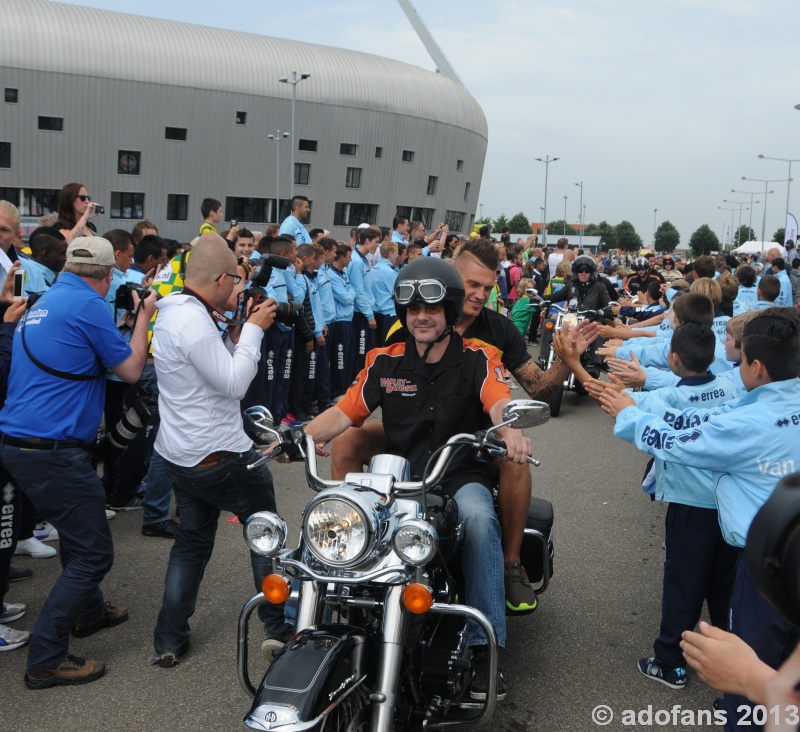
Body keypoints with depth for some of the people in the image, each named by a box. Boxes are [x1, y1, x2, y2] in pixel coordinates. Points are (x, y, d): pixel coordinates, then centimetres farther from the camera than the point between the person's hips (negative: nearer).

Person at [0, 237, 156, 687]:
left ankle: (89, 612, 45)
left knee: (79, 531, 27)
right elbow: (131, 371, -7)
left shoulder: (45, 303, 13)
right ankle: (46, 661, 3)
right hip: (54, 451, -10)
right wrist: (144, 317, 5)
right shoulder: (89, 304, -13)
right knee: (94, 552, -1)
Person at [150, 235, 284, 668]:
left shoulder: (172, 312, 9)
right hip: (219, 456, -9)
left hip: (180, 454, 9)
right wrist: (254, 330, -16)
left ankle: (169, 641, 18)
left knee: (191, 542, 17)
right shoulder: (194, 320, -23)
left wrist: (237, 333, 5)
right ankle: (280, 626, 21)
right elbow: (234, 384, -24)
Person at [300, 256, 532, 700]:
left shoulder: (476, 358, 1)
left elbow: (499, 403, -17)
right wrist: (301, 437, -13)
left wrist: (510, 430, -42)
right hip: (398, 476, 3)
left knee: (478, 518, -36)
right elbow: (345, 412, 7)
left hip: (461, 476, -2)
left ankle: (484, 646, -29)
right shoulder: (385, 362, 11)